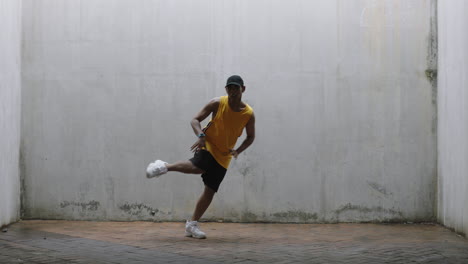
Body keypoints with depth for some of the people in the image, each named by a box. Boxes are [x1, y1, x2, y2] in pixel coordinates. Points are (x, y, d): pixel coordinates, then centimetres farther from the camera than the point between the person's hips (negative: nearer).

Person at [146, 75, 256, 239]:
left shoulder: (249, 114, -4)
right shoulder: (217, 103, -10)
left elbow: (250, 137, 9)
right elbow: (195, 120, -5)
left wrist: (238, 151, -9)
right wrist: (200, 136, -26)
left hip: (224, 156, 3)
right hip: (208, 145, -3)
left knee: (210, 191, 1)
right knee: (197, 167, -36)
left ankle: (192, 225, 12)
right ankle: (164, 167, -15)